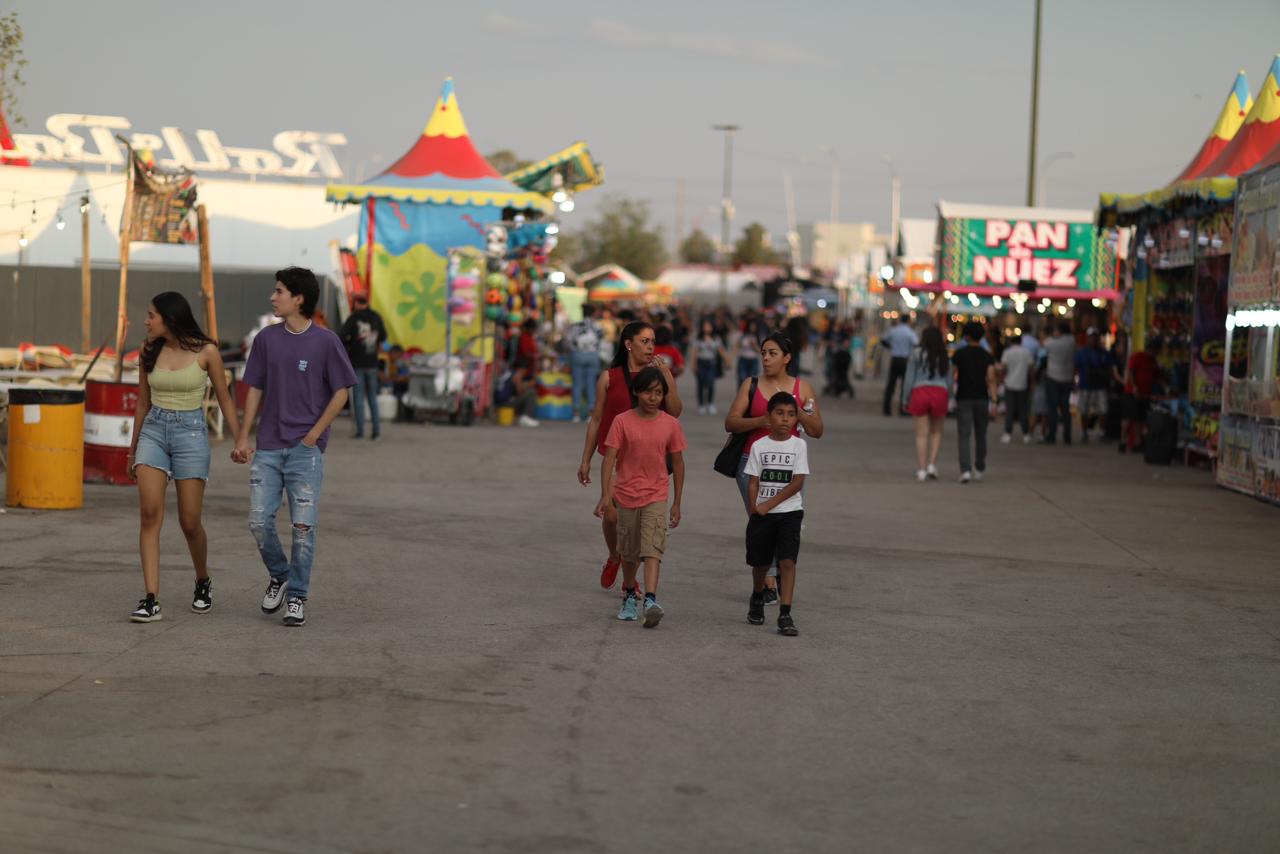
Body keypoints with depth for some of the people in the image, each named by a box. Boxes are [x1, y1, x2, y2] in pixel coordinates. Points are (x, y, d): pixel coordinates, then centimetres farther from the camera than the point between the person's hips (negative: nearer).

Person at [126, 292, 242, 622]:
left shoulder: (206, 351, -6)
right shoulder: (149, 353, 5)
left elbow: (224, 398, 2)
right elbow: (143, 402, 15)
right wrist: (133, 449, 21)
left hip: (191, 434, -3)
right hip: (153, 431, 3)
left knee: (190, 522, 2)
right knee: (149, 513, -14)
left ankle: (203, 583, 32)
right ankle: (151, 600, -16)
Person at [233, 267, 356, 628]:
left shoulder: (325, 342, -5)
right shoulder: (266, 339, 6)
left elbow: (341, 392, -2)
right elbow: (255, 389, 11)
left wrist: (313, 435, -7)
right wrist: (243, 437, 4)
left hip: (306, 449, -3)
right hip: (268, 448, 3)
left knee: (303, 526, -2)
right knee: (259, 521, -1)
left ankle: (297, 597, 9)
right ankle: (279, 575, 24)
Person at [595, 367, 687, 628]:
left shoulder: (671, 424, -2)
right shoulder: (622, 422, -7)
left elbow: (677, 462, 5)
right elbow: (609, 458, -9)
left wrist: (677, 502, 6)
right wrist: (605, 494, -19)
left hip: (656, 495, -1)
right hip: (626, 495, 1)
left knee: (653, 547, -16)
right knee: (628, 552, 14)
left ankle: (651, 600, -26)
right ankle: (629, 596, 35)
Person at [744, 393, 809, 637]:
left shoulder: (799, 445, -2)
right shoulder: (759, 446, 1)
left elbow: (797, 482, -8)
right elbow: (753, 482, 1)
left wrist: (769, 505, -12)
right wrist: (753, 512, -9)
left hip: (790, 512, -2)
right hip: (761, 514, 2)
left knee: (787, 561, -13)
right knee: (760, 563, 13)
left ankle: (785, 615, -13)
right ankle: (757, 599, 41)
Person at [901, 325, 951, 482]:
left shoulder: (917, 354, 1)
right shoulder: (944, 357, 8)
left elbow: (909, 377, -1)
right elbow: (949, 380, 8)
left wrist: (906, 398, 6)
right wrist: (948, 399, 16)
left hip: (920, 391, -1)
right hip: (940, 392, 1)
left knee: (922, 434, 3)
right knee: (936, 432, 16)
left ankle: (921, 469, 2)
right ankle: (932, 464, 3)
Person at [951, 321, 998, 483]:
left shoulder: (959, 354, -2)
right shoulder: (988, 356, 0)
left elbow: (953, 376, 0)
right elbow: (991, 379, -8)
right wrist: (993, 401, -10)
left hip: (963, 399, -2)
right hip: (982, 399, 2)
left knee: (964, 436, -5)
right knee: (980, 435, 16)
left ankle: (965, 470, -19)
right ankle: (979, 469, 25)